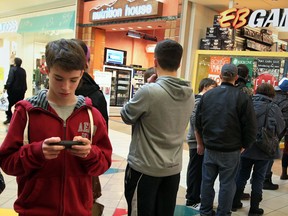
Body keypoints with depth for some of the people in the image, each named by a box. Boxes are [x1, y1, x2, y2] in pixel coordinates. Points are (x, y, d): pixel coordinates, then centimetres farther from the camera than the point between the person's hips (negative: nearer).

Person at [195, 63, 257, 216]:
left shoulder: (207, 95, 0)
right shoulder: (243, 98, -12)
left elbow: (198, 122, 7)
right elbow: (250, 127, -10)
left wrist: (200, 143, 18)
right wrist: (243, 146, 5)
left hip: (209, 148, 4)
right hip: (231, 151, -3)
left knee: (207, 180, 15)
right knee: (227, 183, 8)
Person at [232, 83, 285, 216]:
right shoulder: (273, 108, -11)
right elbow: (281, 129, 0)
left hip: (245, 148, 2)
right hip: (263, 150, -2)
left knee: (242, 176, 15)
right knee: (258, 179, 10)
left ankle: (235, 203, 26)